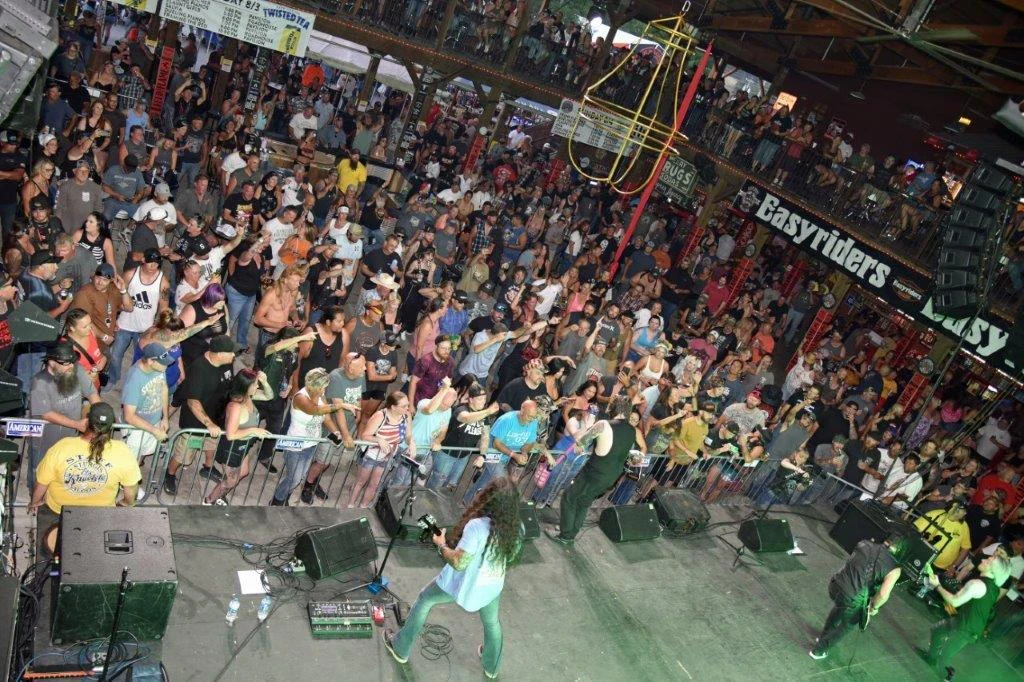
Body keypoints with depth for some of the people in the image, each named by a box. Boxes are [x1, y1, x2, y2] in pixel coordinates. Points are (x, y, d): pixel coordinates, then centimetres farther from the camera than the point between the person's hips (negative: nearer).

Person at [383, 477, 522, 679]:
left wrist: (442, 545, -11)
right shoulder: (517, 527, -14)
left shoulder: (477, 526, -32)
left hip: (463, 584, -4)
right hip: (492, 587, 4)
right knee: (492, 623, 33)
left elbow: (458, 563, -29)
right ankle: (492, 667, 54)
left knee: (424, 600, 23)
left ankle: (400, 648, 37)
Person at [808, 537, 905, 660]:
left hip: (835, 584, 5)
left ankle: (823, 636, 58)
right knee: (847, 625, 28)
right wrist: (874, 607, -3)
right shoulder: (894, 569, -11)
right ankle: (819, 650, 39)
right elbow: (883, 594, -22)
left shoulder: (864, 544, 2)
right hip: (851, 600, -5)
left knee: (839, 607, 39)